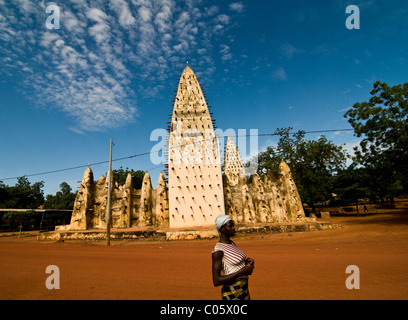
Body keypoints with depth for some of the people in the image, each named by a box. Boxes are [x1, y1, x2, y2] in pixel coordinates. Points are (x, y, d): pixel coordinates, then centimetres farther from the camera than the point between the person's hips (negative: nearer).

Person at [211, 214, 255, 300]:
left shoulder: (231, 243, 3)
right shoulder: (218, 250, -23)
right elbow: (216, 281, -25)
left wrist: (246, 261, -1)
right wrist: (242, 271, -25)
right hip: (233, 293, -8)